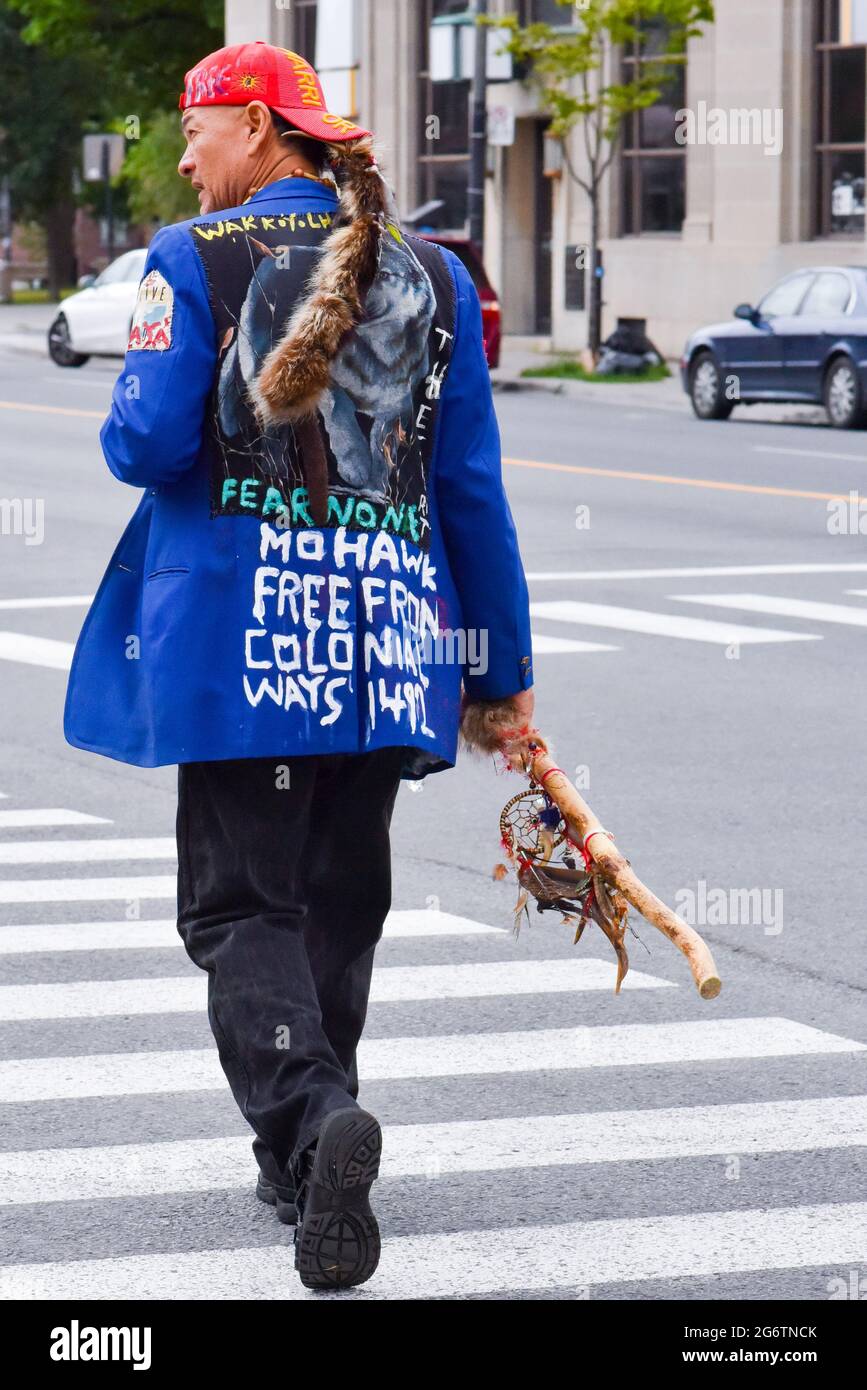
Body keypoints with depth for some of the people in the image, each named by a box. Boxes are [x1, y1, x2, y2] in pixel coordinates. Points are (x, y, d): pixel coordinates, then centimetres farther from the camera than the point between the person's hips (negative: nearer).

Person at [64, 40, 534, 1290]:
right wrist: (503, 664, 14)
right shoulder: (430, 276, 7)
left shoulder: (193, 263, -5)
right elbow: (472, 485, 8)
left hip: (238, 634, -4)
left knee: (238, 901, 2)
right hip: (389, 638, 4)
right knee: (341, 895, 17)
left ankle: (311, 1115, -23)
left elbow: (150, 445, -13)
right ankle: (304, 1163, 25)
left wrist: (129, 419, 12)